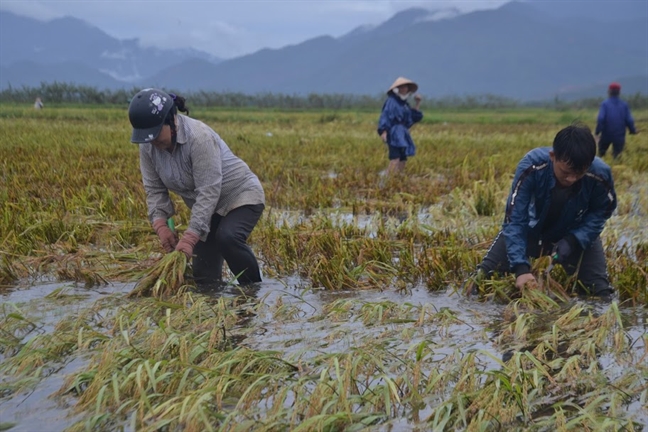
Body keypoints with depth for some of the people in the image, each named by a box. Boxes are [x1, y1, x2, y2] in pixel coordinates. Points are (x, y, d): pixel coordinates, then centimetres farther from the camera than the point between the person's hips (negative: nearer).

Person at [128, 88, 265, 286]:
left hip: (241, 196, -7)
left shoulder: (199, 137, -32)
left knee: (227, 238, -32)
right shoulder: (147, 145, -10)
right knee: (204, 275, -2)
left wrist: (189, 237, -35)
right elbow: (154, 189, -4)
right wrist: (161, 225, -19)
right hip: (207, 207, 7)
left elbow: (208, 192, -33)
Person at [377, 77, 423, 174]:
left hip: (402, 135, 9)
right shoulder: (391, 101, -4)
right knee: (395, 159, -22)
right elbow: (385, 116, -14)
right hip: (394, 133, -9)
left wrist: (418, 103, 14)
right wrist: (383, 131, -25)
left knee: (403, 159, 4)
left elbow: (415, 117, 21)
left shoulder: (404, 104, 20)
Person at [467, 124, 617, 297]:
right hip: (531, 229, -1)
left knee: (600, 293, -4)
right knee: (483, 279, -5)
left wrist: (573, 240, -27)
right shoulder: (532, 165, -38)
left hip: (577, 234, 1)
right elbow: (515, 219, -33)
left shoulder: (600, 174, -33)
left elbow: (601, 212, -11)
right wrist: (520, 267, -43)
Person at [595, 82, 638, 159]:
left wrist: (597, 132, -12)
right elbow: (629, 121, -2)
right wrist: (633, 130, 15)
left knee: (601, 155, 17)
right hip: (619, 137, 2)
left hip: (606, 135, -1)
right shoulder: (624, 105, 1)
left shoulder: (605, 104, -6)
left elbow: (600, 119, -18)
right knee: (616, 156, 6)